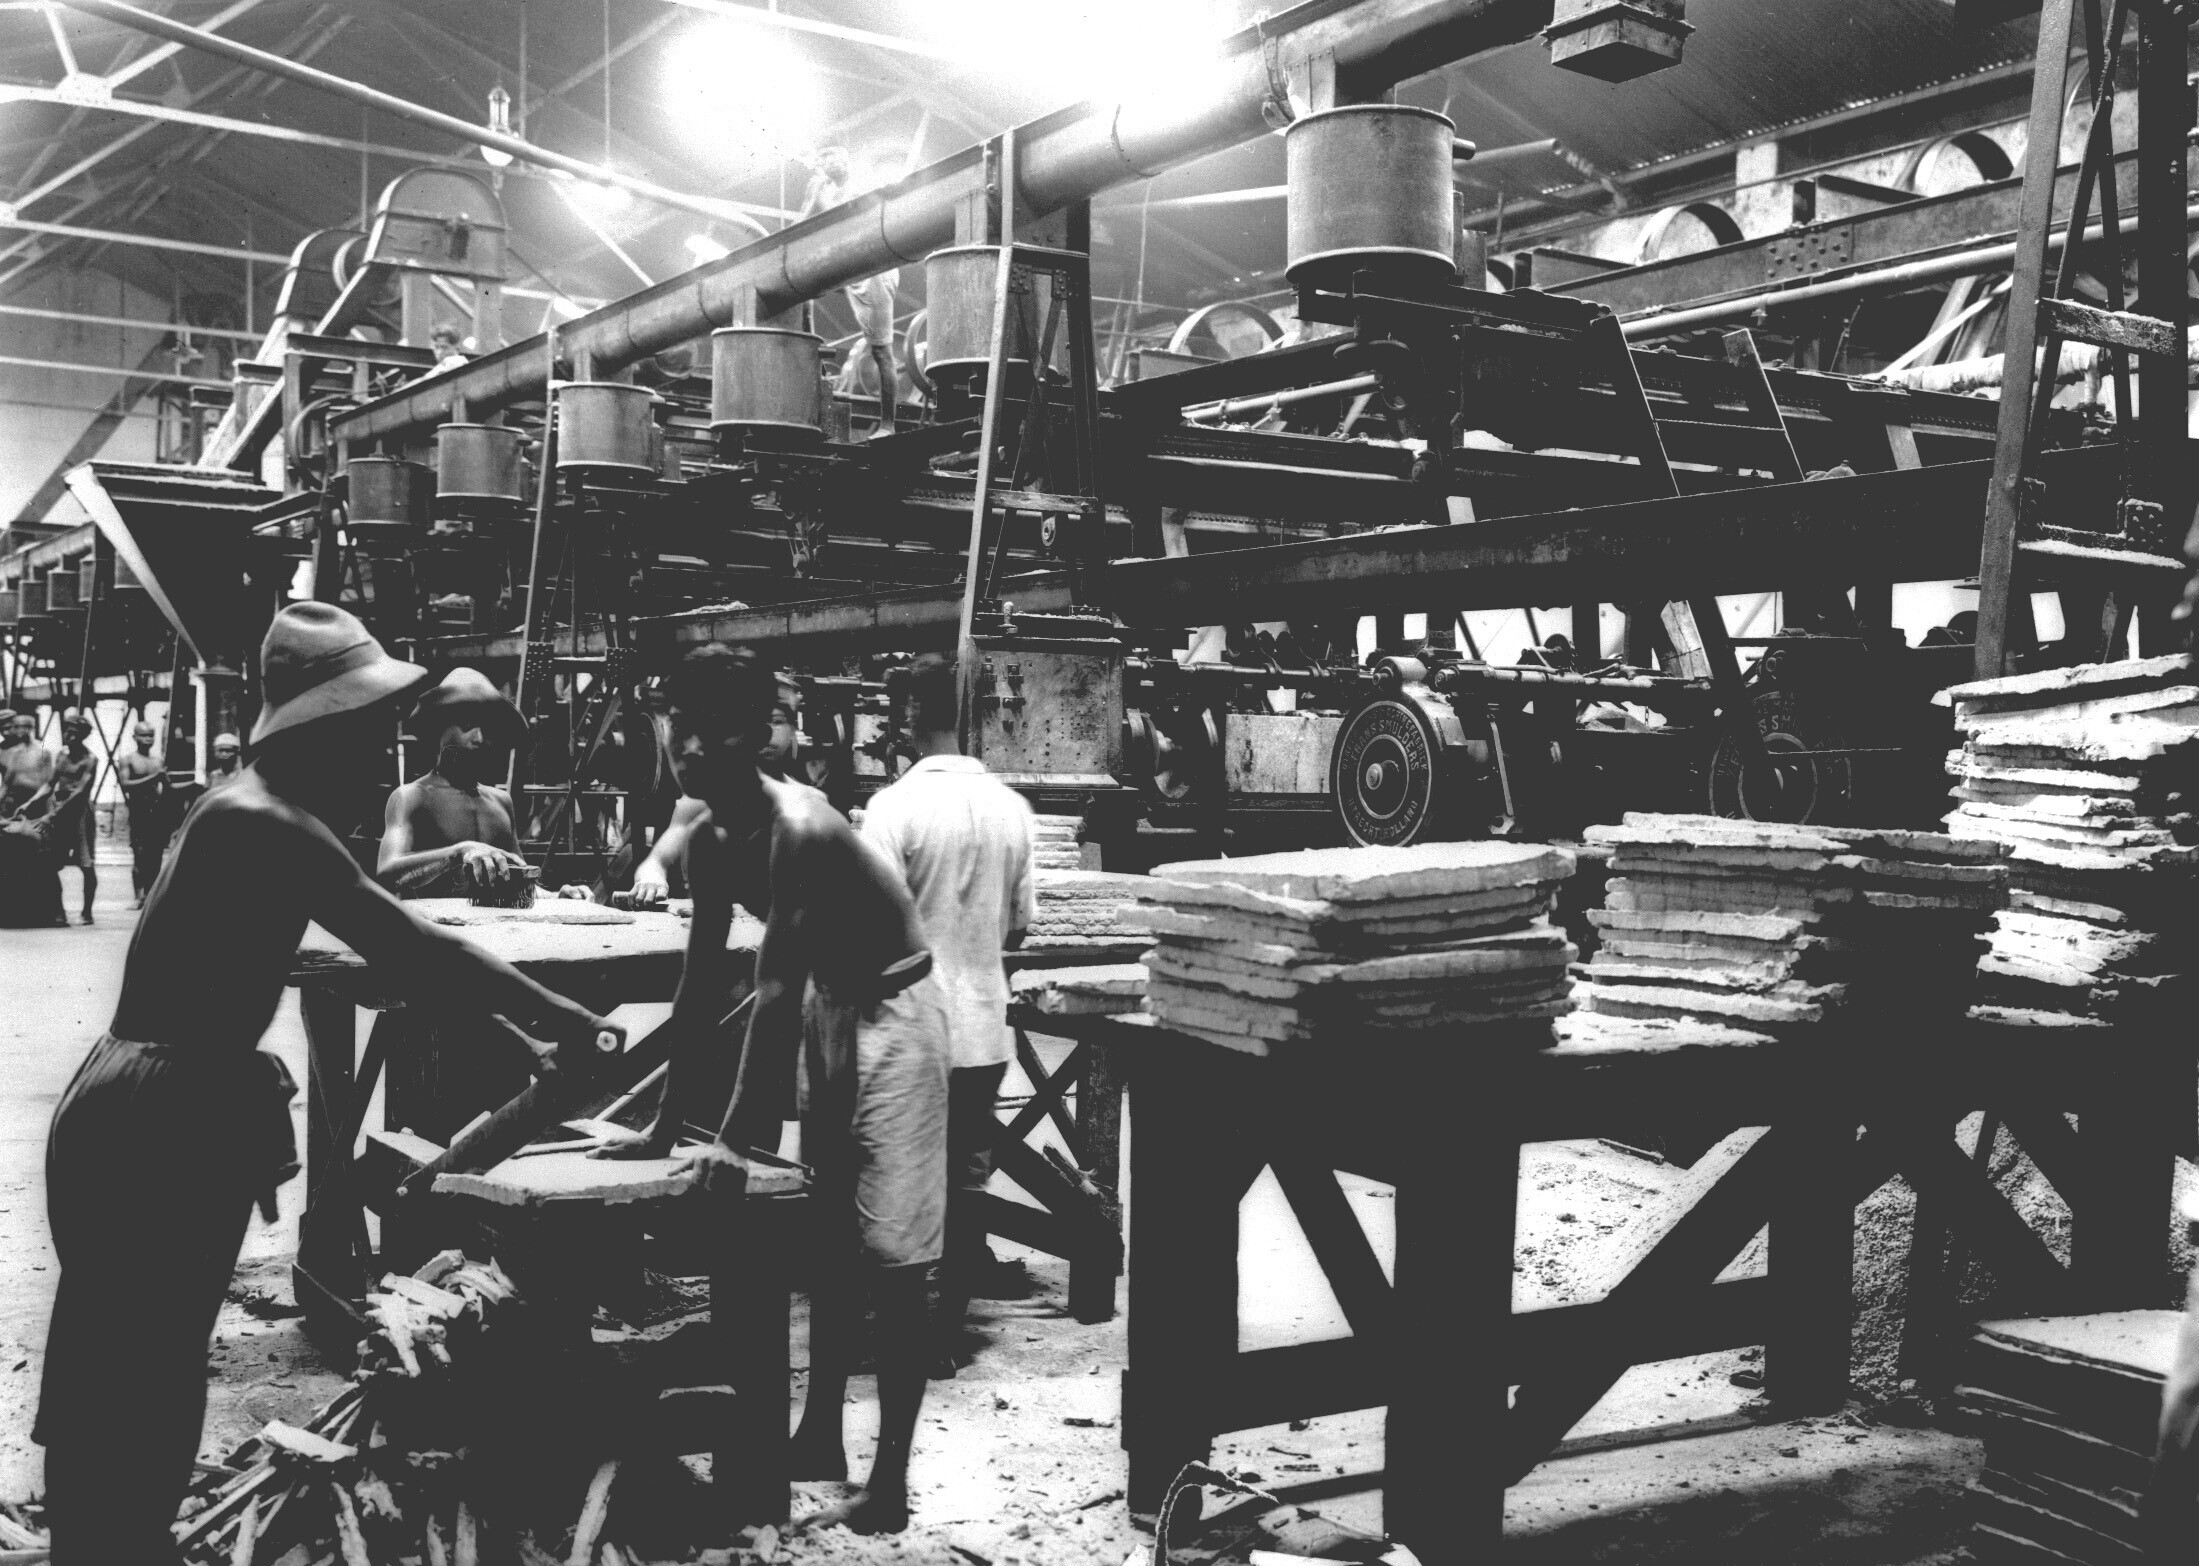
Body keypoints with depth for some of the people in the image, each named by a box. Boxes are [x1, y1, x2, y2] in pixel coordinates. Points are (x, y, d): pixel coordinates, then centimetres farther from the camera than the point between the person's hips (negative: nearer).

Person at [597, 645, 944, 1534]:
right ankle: (820, 1439, 30)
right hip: (828, 1011, 9)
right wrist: (666, 1127, 3)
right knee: (833, 1244, 17)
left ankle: (888, 1489, 1)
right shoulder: (709, 840, -3)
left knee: (892, 1262, -5)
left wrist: (737, 1138, -31)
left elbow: (775, 991, -31)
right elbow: (703, 985, 2)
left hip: (892, 1016, -9)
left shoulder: (797, 830, -28)